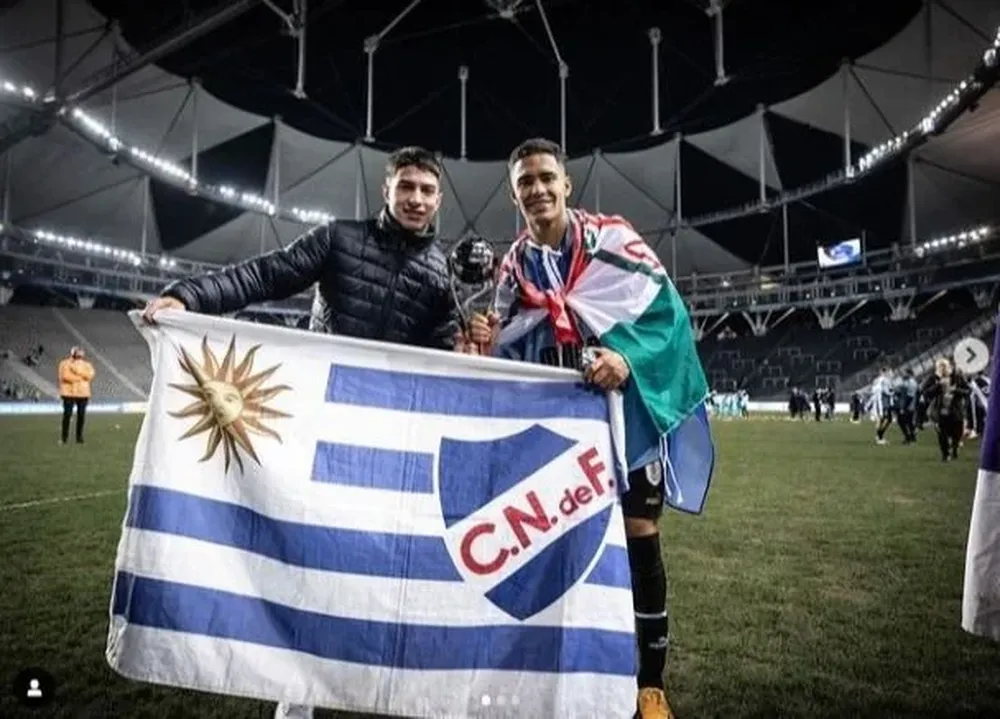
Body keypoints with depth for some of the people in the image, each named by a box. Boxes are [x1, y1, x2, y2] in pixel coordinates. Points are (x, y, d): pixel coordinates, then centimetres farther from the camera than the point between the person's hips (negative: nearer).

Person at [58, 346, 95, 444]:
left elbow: (89, 375, -6)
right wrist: (81, 378, -7)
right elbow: (65, 376, -11)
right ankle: (64, 437, 4)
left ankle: (79, 436, 9)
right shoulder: (65, 363, 4)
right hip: (69, 393, -2)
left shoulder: (87, 365, 13)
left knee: (81, 415, 2)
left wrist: (77, 369, -12)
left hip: (83, 393, 3)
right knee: (67, 414, -3)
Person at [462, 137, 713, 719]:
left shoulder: (613, 238, -3)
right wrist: (485, 348, -12)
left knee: (639, 537, 1)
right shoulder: (514, 267, 8)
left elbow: (668, 308, -12)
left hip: (627, 407, -3)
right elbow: (512, 358, 9)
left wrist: (628, 357, -29)